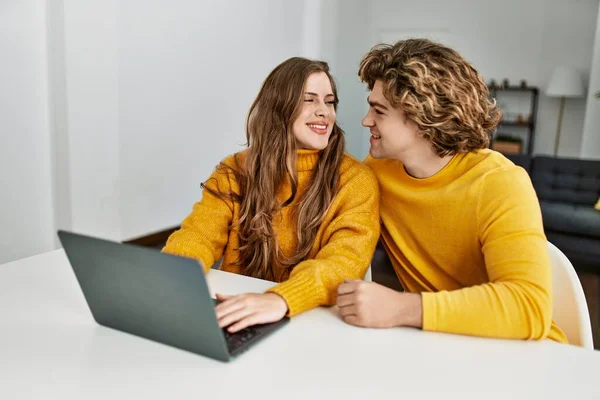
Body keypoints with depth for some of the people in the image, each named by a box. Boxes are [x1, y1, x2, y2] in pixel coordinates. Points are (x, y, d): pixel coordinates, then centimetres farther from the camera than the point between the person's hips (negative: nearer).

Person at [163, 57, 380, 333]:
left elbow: (345, 261, -19)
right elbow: (200, 234, -6)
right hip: (236, 320, 3)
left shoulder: (355, 179, -6)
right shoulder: (235, 170, 4)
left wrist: (281, 300, -37)